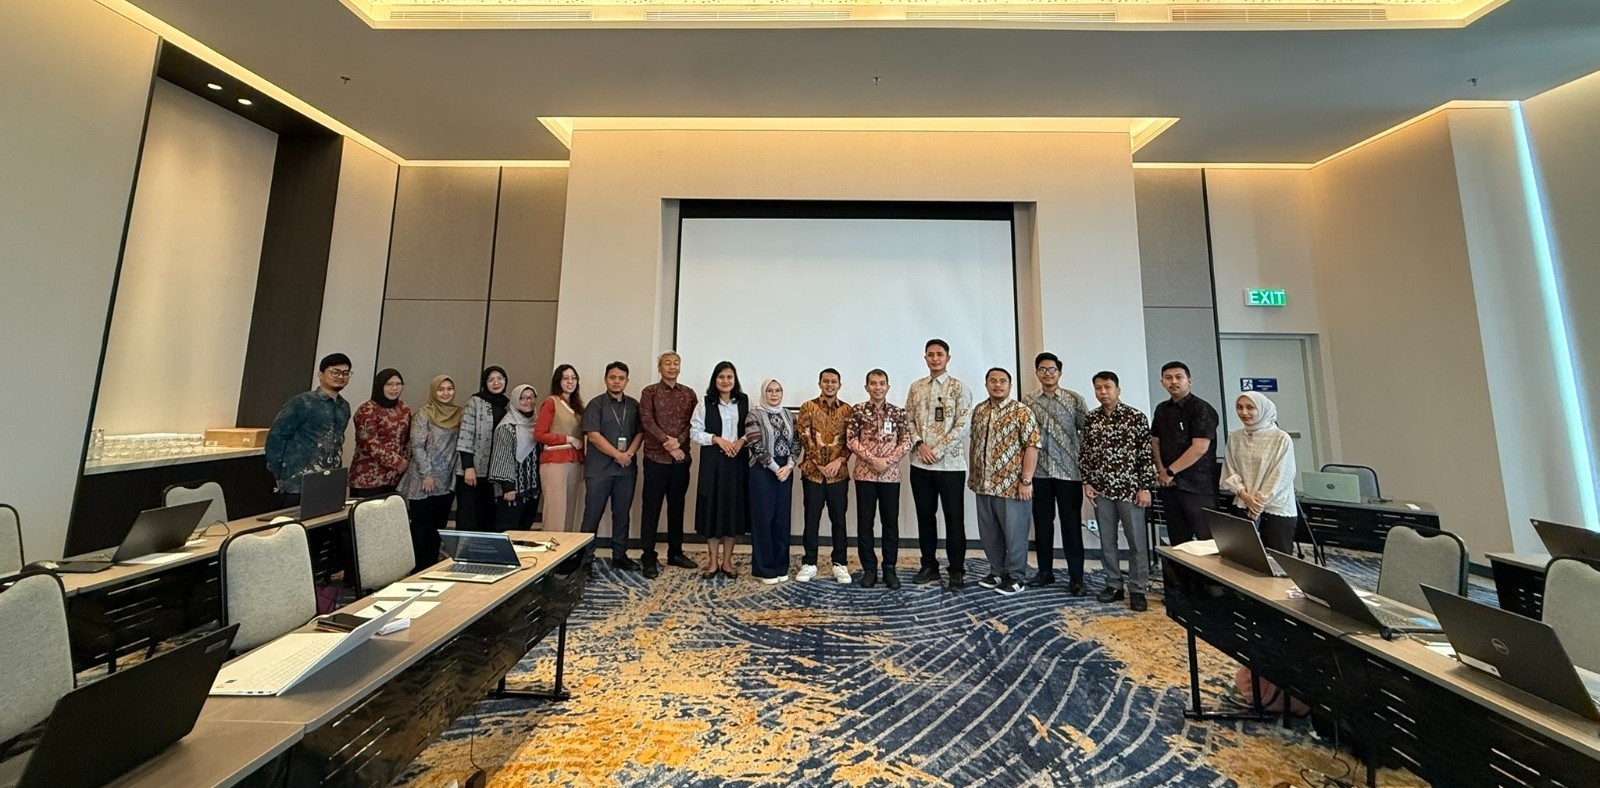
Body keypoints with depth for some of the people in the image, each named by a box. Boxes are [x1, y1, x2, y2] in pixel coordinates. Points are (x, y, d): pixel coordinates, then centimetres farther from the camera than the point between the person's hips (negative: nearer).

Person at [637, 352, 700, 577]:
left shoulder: (689, 393, 11)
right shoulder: (649, 392, 2)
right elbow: (647, 421, -8)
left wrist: (678, 440, -14)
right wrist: (668, 444, -16)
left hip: (682, 458, 3)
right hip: (656, 458, -3)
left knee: (677, 507, 12)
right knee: (652, 509, 1)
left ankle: (675, 552, 23)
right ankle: (649, 557, 9)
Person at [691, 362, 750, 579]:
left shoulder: (744, 402, 6)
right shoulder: (705, 403, 0)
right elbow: (695, 432, -2)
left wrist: (742, 441, -10)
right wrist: (717, 439, -14)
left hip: (738, 461, 2)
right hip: (712, 461, -2)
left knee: (734, 508, 6)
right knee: (713, 507, 2)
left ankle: (727, 560, 20)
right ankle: (713, 561, 16)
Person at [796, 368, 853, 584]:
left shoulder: (847, 410, 6)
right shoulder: (808, 407, 1)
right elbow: (804, 438, -5)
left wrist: (839, 460, -12)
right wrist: (820, 463, -10)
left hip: (839, 473, 1)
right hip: (812, 472, -1)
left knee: (839, 519, 8)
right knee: (811, 519, 6)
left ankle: (840, 564, 20)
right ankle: (809, 563, 18)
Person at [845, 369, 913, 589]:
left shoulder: (898, 412, 4)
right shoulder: (857, 410, 0)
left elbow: (907, 442, 0)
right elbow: (851, 441, -5)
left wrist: (888, 460, -13)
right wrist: (872, 460, -15)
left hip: (891, 475, 1)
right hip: (864, 474, -1)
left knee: (891, 522, 7)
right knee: (864, 522, 6)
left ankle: (889, 568, 20)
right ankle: (869, 568, 18)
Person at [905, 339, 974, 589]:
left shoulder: (959, 388, -3)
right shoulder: (916, 388, 10)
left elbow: (962, 425, -10)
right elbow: (908, 420, 10)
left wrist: (937, 451, -14)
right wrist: (919, 445, -7)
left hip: (950, 463, -4)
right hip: (920, 464, 4)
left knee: (954, 518, 4)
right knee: (925, 516, 11)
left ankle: (957, 570, 17)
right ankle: (929, 565, 24)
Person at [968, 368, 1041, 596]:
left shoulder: (1022, 412, -8)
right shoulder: (978, 411, 9)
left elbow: (1032, 447, -12)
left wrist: (1026, 480, -16)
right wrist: (972, 474, 14)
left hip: (1012, 485, -5)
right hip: (984, 485, 6)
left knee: (1014, 533, 6)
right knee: (989, 533, 14)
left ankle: (1014, 577, 21)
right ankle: (997, 572, 30)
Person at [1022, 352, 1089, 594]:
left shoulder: (1074, 399, 0)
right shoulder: (1027, 401, 6)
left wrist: (1080, 456, -5)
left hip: (1069, 471, -2)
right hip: (1038, 472, 2)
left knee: (1071, 525, 3)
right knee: (1042, 523, 10)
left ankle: (1076, 577, 14)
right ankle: (1045, 571, 23)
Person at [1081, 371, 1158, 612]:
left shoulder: (1136, 417, -5)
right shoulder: (1091, 419, 5)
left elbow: (1147, 454, -5)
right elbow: (1084, 453, 10)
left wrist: (1145, 487, -8)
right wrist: (1087, 482, 4)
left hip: (1130, 489, -3)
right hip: (1101, 490, 3)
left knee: (1137, 542, 4)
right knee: (1107, 541, 10)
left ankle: (1137, 590, 17)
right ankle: (1114, 585, 23)